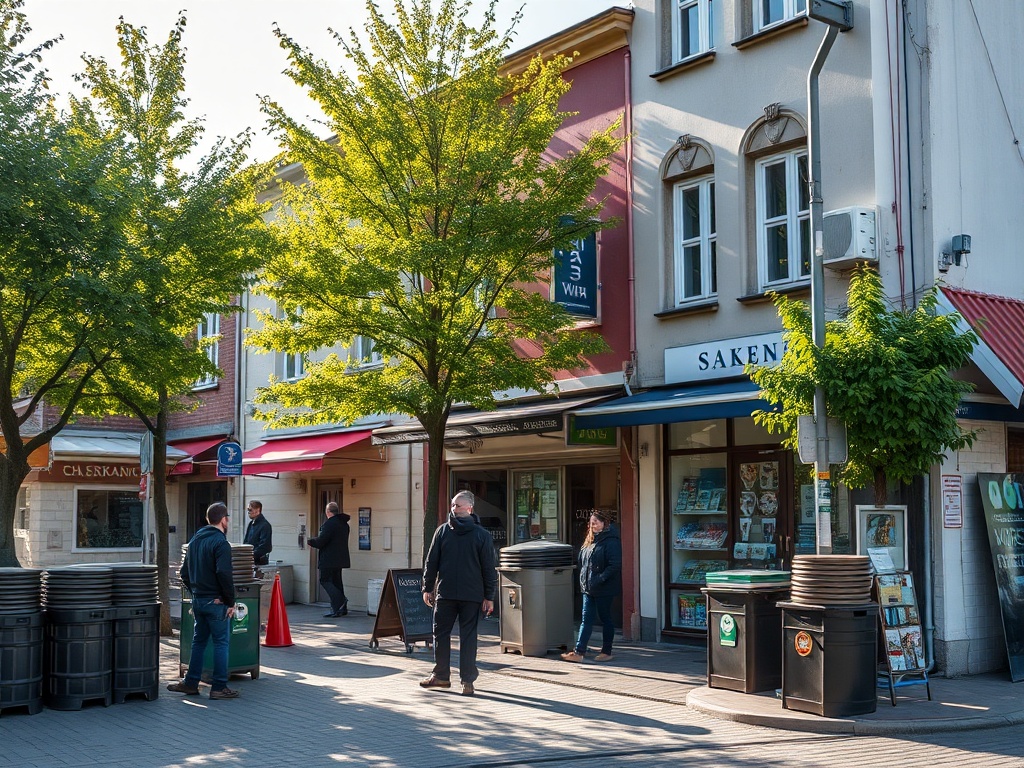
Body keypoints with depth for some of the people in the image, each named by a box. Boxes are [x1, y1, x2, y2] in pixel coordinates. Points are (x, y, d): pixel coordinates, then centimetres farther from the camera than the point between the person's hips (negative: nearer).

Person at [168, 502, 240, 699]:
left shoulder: (195, 540, 12)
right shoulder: (220, 543, -15)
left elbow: (185, 572, 17)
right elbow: (224, 574, -22)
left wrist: (194, 592, 19)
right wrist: (231, 602, -15)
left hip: (198, 600, 8)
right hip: (216, 601, -8)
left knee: (199, 641, 16)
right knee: (221, 642, 0)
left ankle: (190, 683, 18)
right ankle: (219, 687, 2)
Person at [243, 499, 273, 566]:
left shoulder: (265, 525, -12)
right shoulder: (251, 524, 15)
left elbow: (264, 546, -19)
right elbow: (246, 541, 20)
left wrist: (253, 555, -24)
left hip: (260, 561, -8)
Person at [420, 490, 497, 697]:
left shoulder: (442, 531, 0)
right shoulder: (482, 535, -1)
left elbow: (431, 562, 3)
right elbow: (489, 568, 0)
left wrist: (428, 588, 12)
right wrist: (489, 596, 5)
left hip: (445, 593, 0)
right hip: (472, 595, 0)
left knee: (441, 633, 12)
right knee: (468, 636, 3)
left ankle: (441, 675, 17)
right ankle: (467, 681, 3)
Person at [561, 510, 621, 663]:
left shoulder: (611, 541, -13)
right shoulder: (590, 542, 14)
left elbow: (615, 565, -21)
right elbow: (583, 563, 21)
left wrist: (599, 579, -23)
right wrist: (584, 580, 8)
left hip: (604, 589, -8)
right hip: (588, 588, 8)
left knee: (605, 619, 4)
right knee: (587, 619, 5)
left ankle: (607, 652, 14)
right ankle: (579, 652, 3)